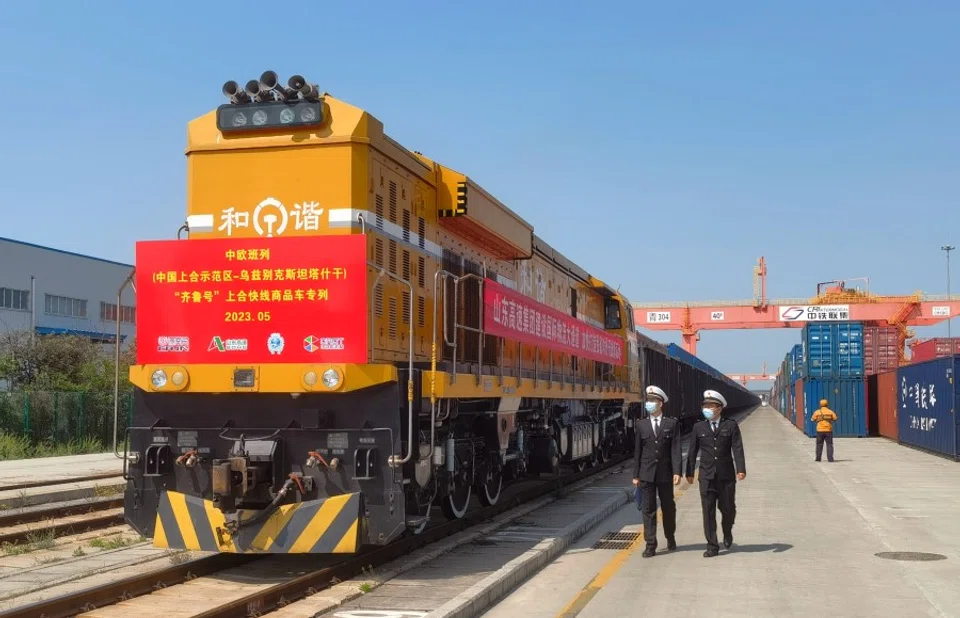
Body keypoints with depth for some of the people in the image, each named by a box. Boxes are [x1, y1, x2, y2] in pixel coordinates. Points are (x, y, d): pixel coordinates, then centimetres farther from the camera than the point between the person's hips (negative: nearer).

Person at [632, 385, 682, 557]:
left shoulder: (671, 424, 0)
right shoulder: (641, 425, 5)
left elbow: (675, 449, -5)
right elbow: (637, 451, 5)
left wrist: (677, 472, -13)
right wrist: (636, 475, 3)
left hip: (665, 472, -1)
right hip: (647, 473, 1)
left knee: (668, 507, 12)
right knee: (648, 509, 0)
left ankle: (670, 537, 32)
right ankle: (650, 544, 3)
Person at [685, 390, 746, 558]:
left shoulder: (731, 425, 2)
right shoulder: (699, 427, 7)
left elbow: (738, 449, -5)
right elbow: (693, 451, 9)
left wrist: (741, 469, -15)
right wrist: (689, 472, 6)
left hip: (726, 476, -1)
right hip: (706, 476, 1)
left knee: (728, 509, 7)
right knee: (708, 511, -1)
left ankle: (727, 532, 38)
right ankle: (712, 546, 4)